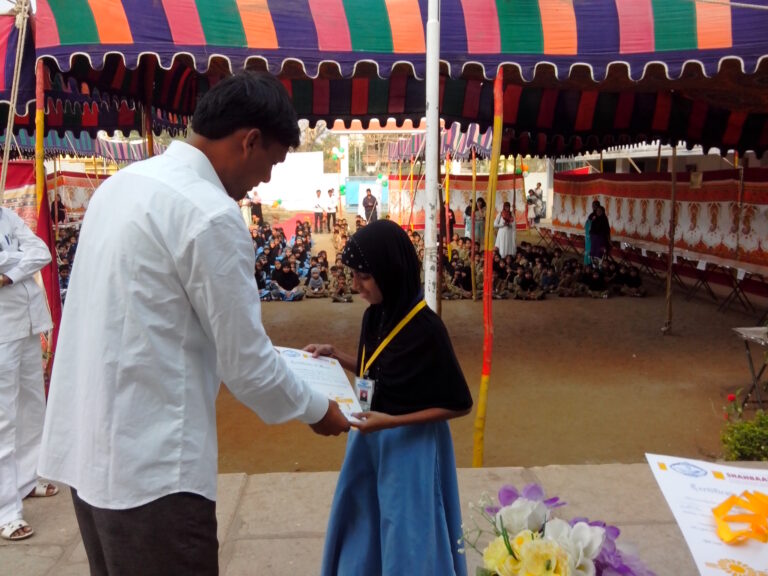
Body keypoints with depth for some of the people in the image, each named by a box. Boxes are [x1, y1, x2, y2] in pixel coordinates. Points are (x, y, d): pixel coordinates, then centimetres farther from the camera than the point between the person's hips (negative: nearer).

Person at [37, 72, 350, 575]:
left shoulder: (125, 183, 8)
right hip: (149, 462, -9)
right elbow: (245, 364, -14)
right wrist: (316, 410, 4)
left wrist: (259, 348, 23)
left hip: (89, 443, 9)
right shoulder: (211, 214, -19)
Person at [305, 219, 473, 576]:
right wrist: (336, 355, 0)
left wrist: (391, 421, -23)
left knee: (407, 536, 8)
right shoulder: (374, 316, -1)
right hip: (370, 440, 7)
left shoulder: (426, 328, -22)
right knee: (364, 528, 20)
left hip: (410, 445, -7)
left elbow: (458, 404, -17)